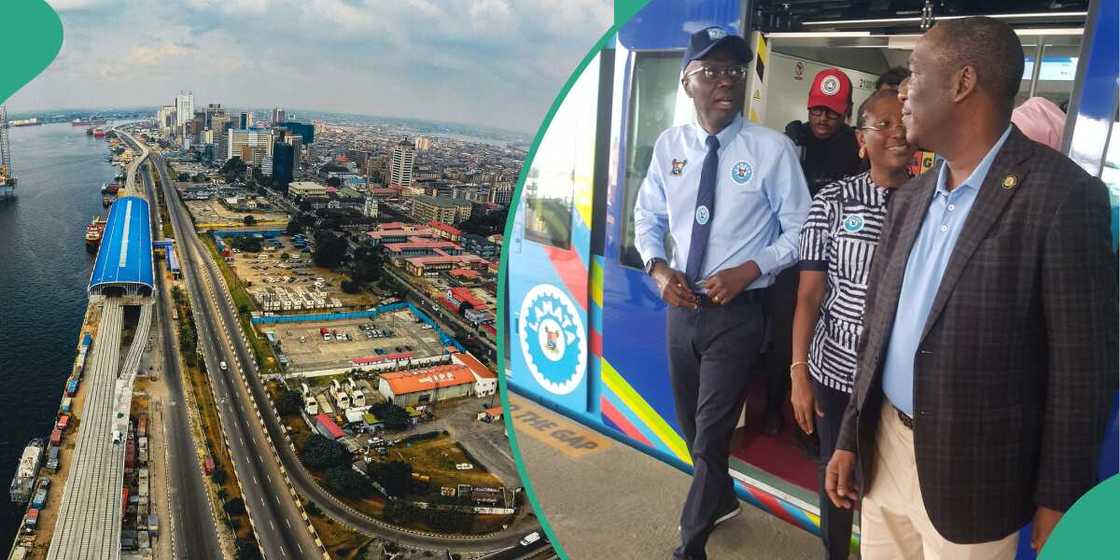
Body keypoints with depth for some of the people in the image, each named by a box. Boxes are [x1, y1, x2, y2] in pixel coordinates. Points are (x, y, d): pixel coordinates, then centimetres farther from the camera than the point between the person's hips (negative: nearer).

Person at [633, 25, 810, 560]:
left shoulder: (772, 149, -11)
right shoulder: (669, 145, -1)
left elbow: (800, 231, -5)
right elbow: (647, 218, 10)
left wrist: (749, 270, -19)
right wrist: (658, 267, -8)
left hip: (738, 310, -4)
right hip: (681, 305, 5)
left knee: (712, 434, 2)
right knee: (691, 424, 21)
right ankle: (722, 499, 51)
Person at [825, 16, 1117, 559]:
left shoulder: (1062, 195, -14)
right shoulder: (909, 199, 7)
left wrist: (1058, 499, -9)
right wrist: (849, 437, 10)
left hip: (970, 472, -6)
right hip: (884, 448, 6)